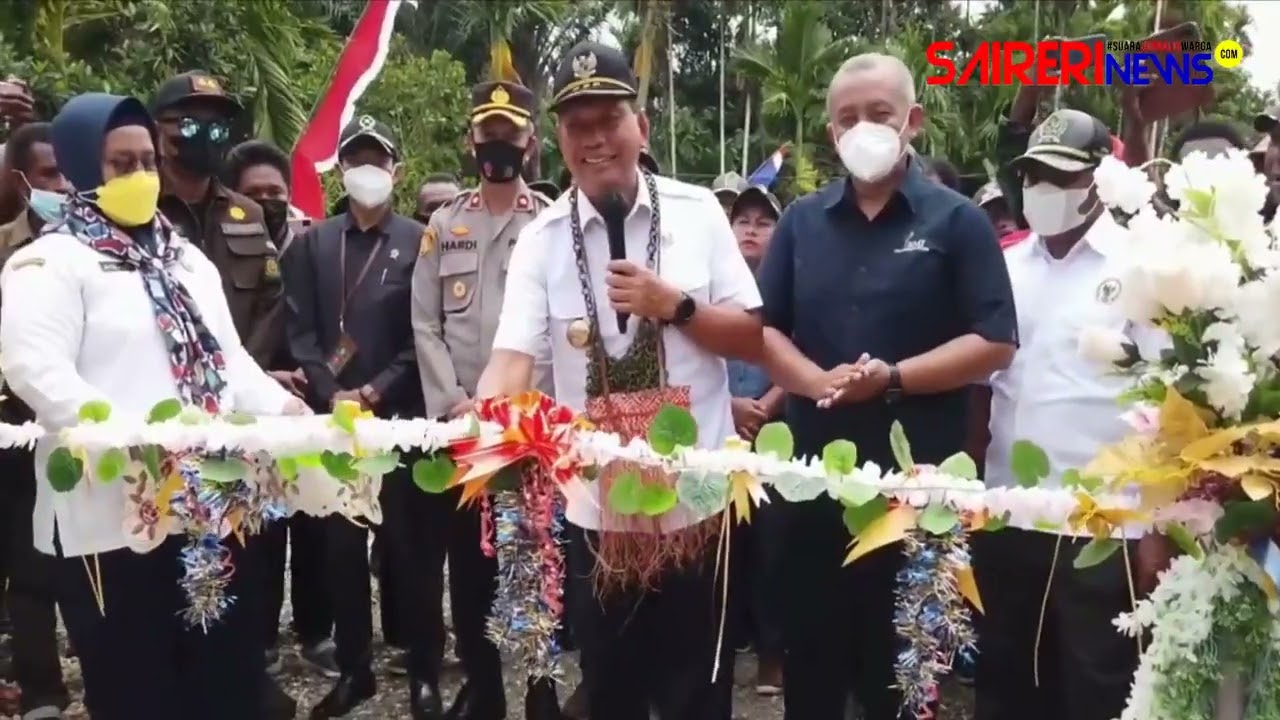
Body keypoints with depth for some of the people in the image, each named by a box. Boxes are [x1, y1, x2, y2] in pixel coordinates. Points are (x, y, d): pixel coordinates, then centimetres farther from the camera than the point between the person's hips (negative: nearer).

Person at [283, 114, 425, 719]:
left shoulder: (418, 242, 2)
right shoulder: (312, 244, 10)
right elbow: (300, 331, 4)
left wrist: (375, 392, -11)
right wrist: (331, 395, -8)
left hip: (400, 414, -3)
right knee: (341, 544, 8)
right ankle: (353, 668, 21)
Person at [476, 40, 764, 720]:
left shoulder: (698, 212, -2)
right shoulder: (540, 239, -3)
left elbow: (752, 340, 0)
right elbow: (512, 358, -14)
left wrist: (674, 305, -16)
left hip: (697, 502, 0)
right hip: (593, 509, 1)